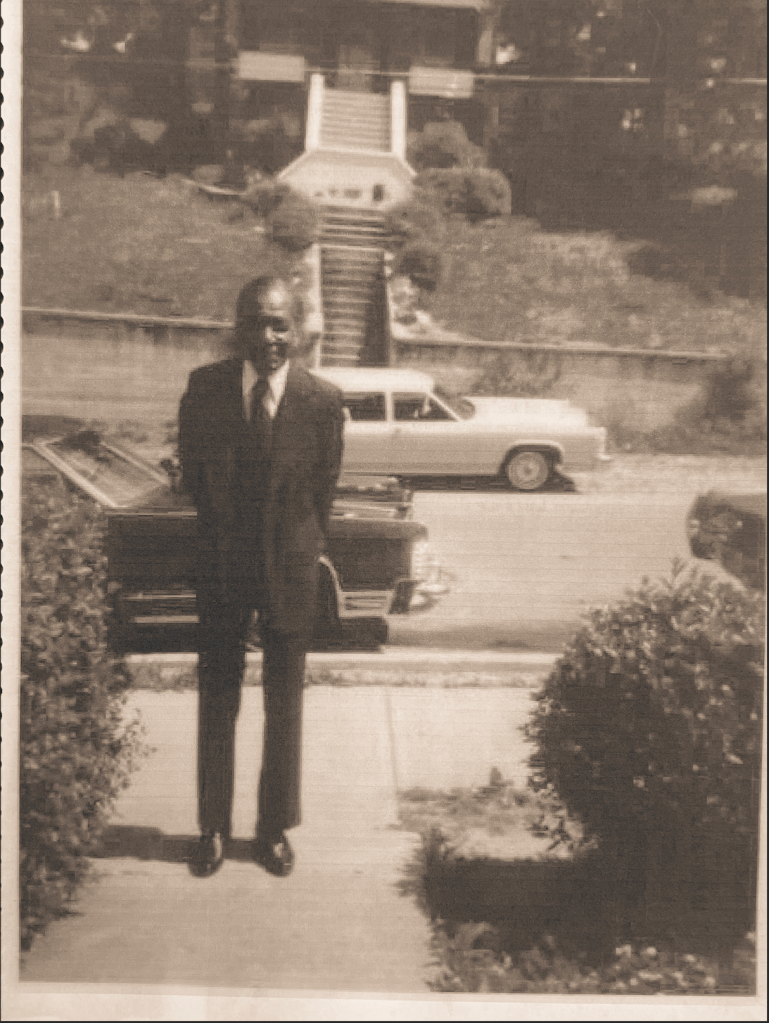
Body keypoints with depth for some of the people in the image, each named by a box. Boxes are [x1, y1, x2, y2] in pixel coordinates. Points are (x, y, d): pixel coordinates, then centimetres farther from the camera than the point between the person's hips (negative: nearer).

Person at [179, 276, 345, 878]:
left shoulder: (323, 401, -11)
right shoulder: (204, 388, -7)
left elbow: (324, 489, 0)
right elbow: (192, 473, 5)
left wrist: (298, 547, 5)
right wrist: (223, 533, 9)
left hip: (291, 567, -1)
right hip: (222, 564, 1)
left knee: (285, 704, 10)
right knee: (216, 700, 9)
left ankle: (276, 828, 25)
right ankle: (214, 828, 24)